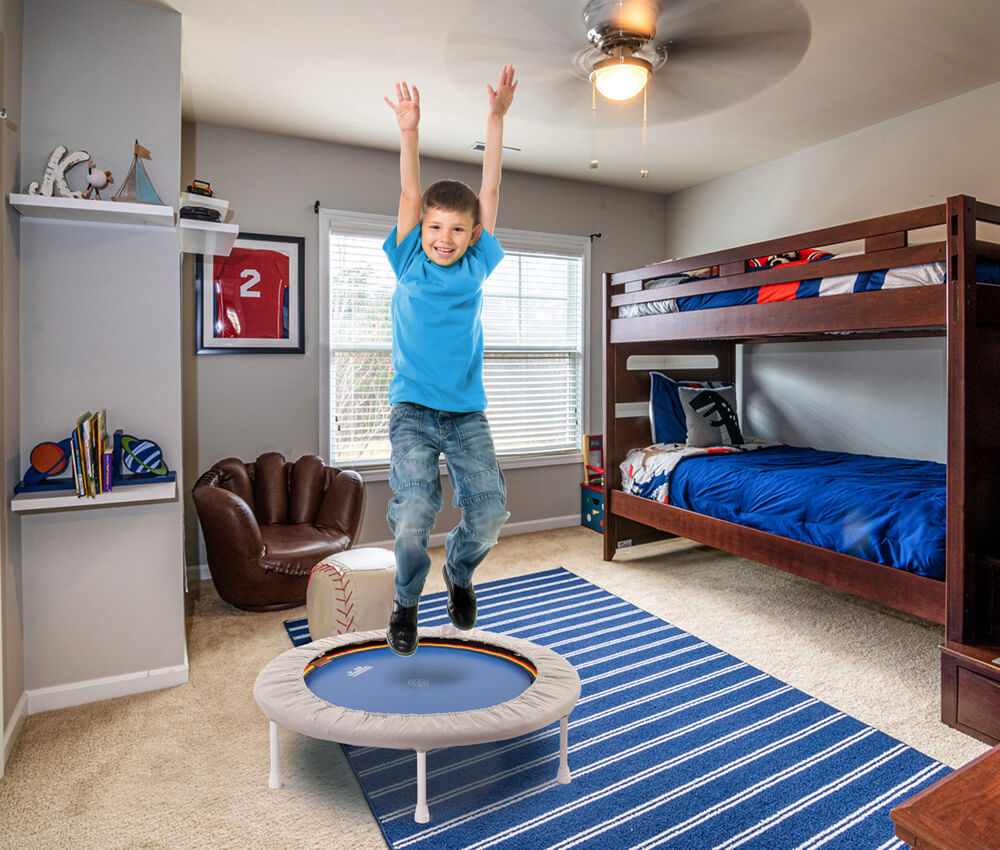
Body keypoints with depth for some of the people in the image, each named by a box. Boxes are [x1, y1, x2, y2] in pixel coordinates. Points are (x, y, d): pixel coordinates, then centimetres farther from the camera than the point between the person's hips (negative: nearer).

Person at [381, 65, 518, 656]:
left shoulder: (477, 267, 8)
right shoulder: (409, 265, 6)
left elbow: (490, 194, 6)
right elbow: (410, 197, -2)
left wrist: (497, 119, 5)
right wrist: (410, 131, -13)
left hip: (469, 413, 2)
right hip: (413, 411, -1)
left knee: (490, 510, -8)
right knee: (415, 512, -15)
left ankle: (460, 573, 26)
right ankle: (407, 601, 15)